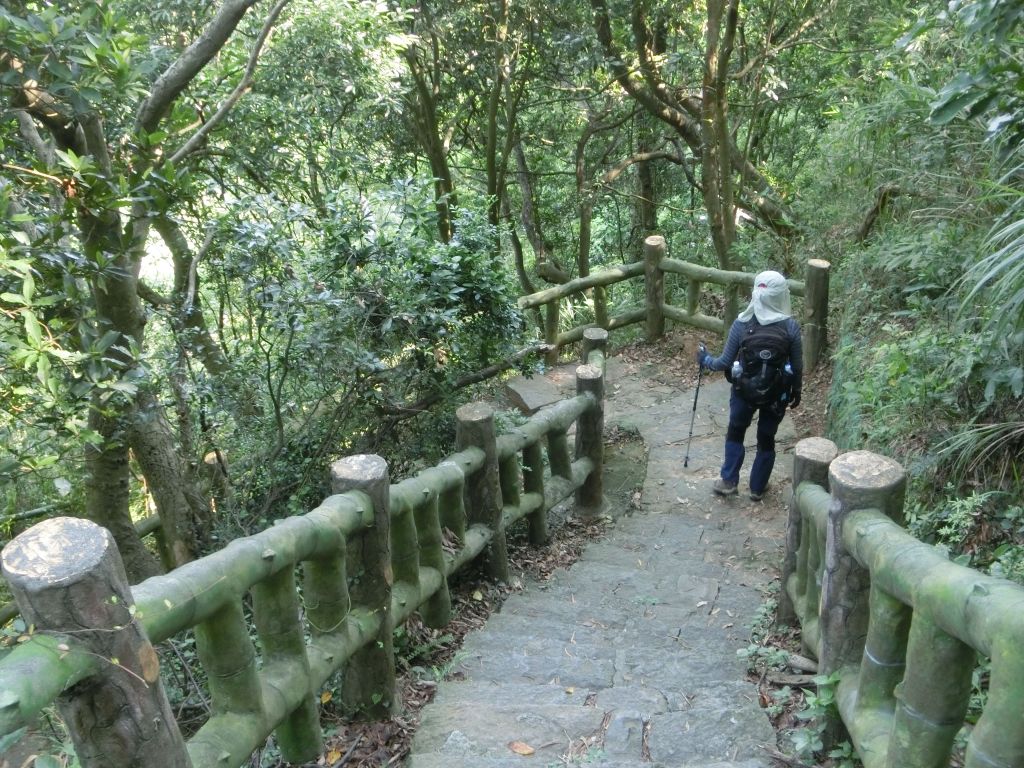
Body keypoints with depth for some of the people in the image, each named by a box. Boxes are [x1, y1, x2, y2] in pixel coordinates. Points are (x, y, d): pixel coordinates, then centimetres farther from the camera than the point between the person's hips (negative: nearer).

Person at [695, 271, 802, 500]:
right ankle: (757, 488, 32)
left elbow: (725, 363, -9)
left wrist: (705, 360, 10)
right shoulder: (791, 327, -15)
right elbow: (797, 367, -6)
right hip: (776, 394, 0)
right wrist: (796, 392, 11)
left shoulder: (741, 324, -16)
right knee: (766, 440, 19)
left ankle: (729, 481, 28)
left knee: (735, 433, 24)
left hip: (744, 391, 0)